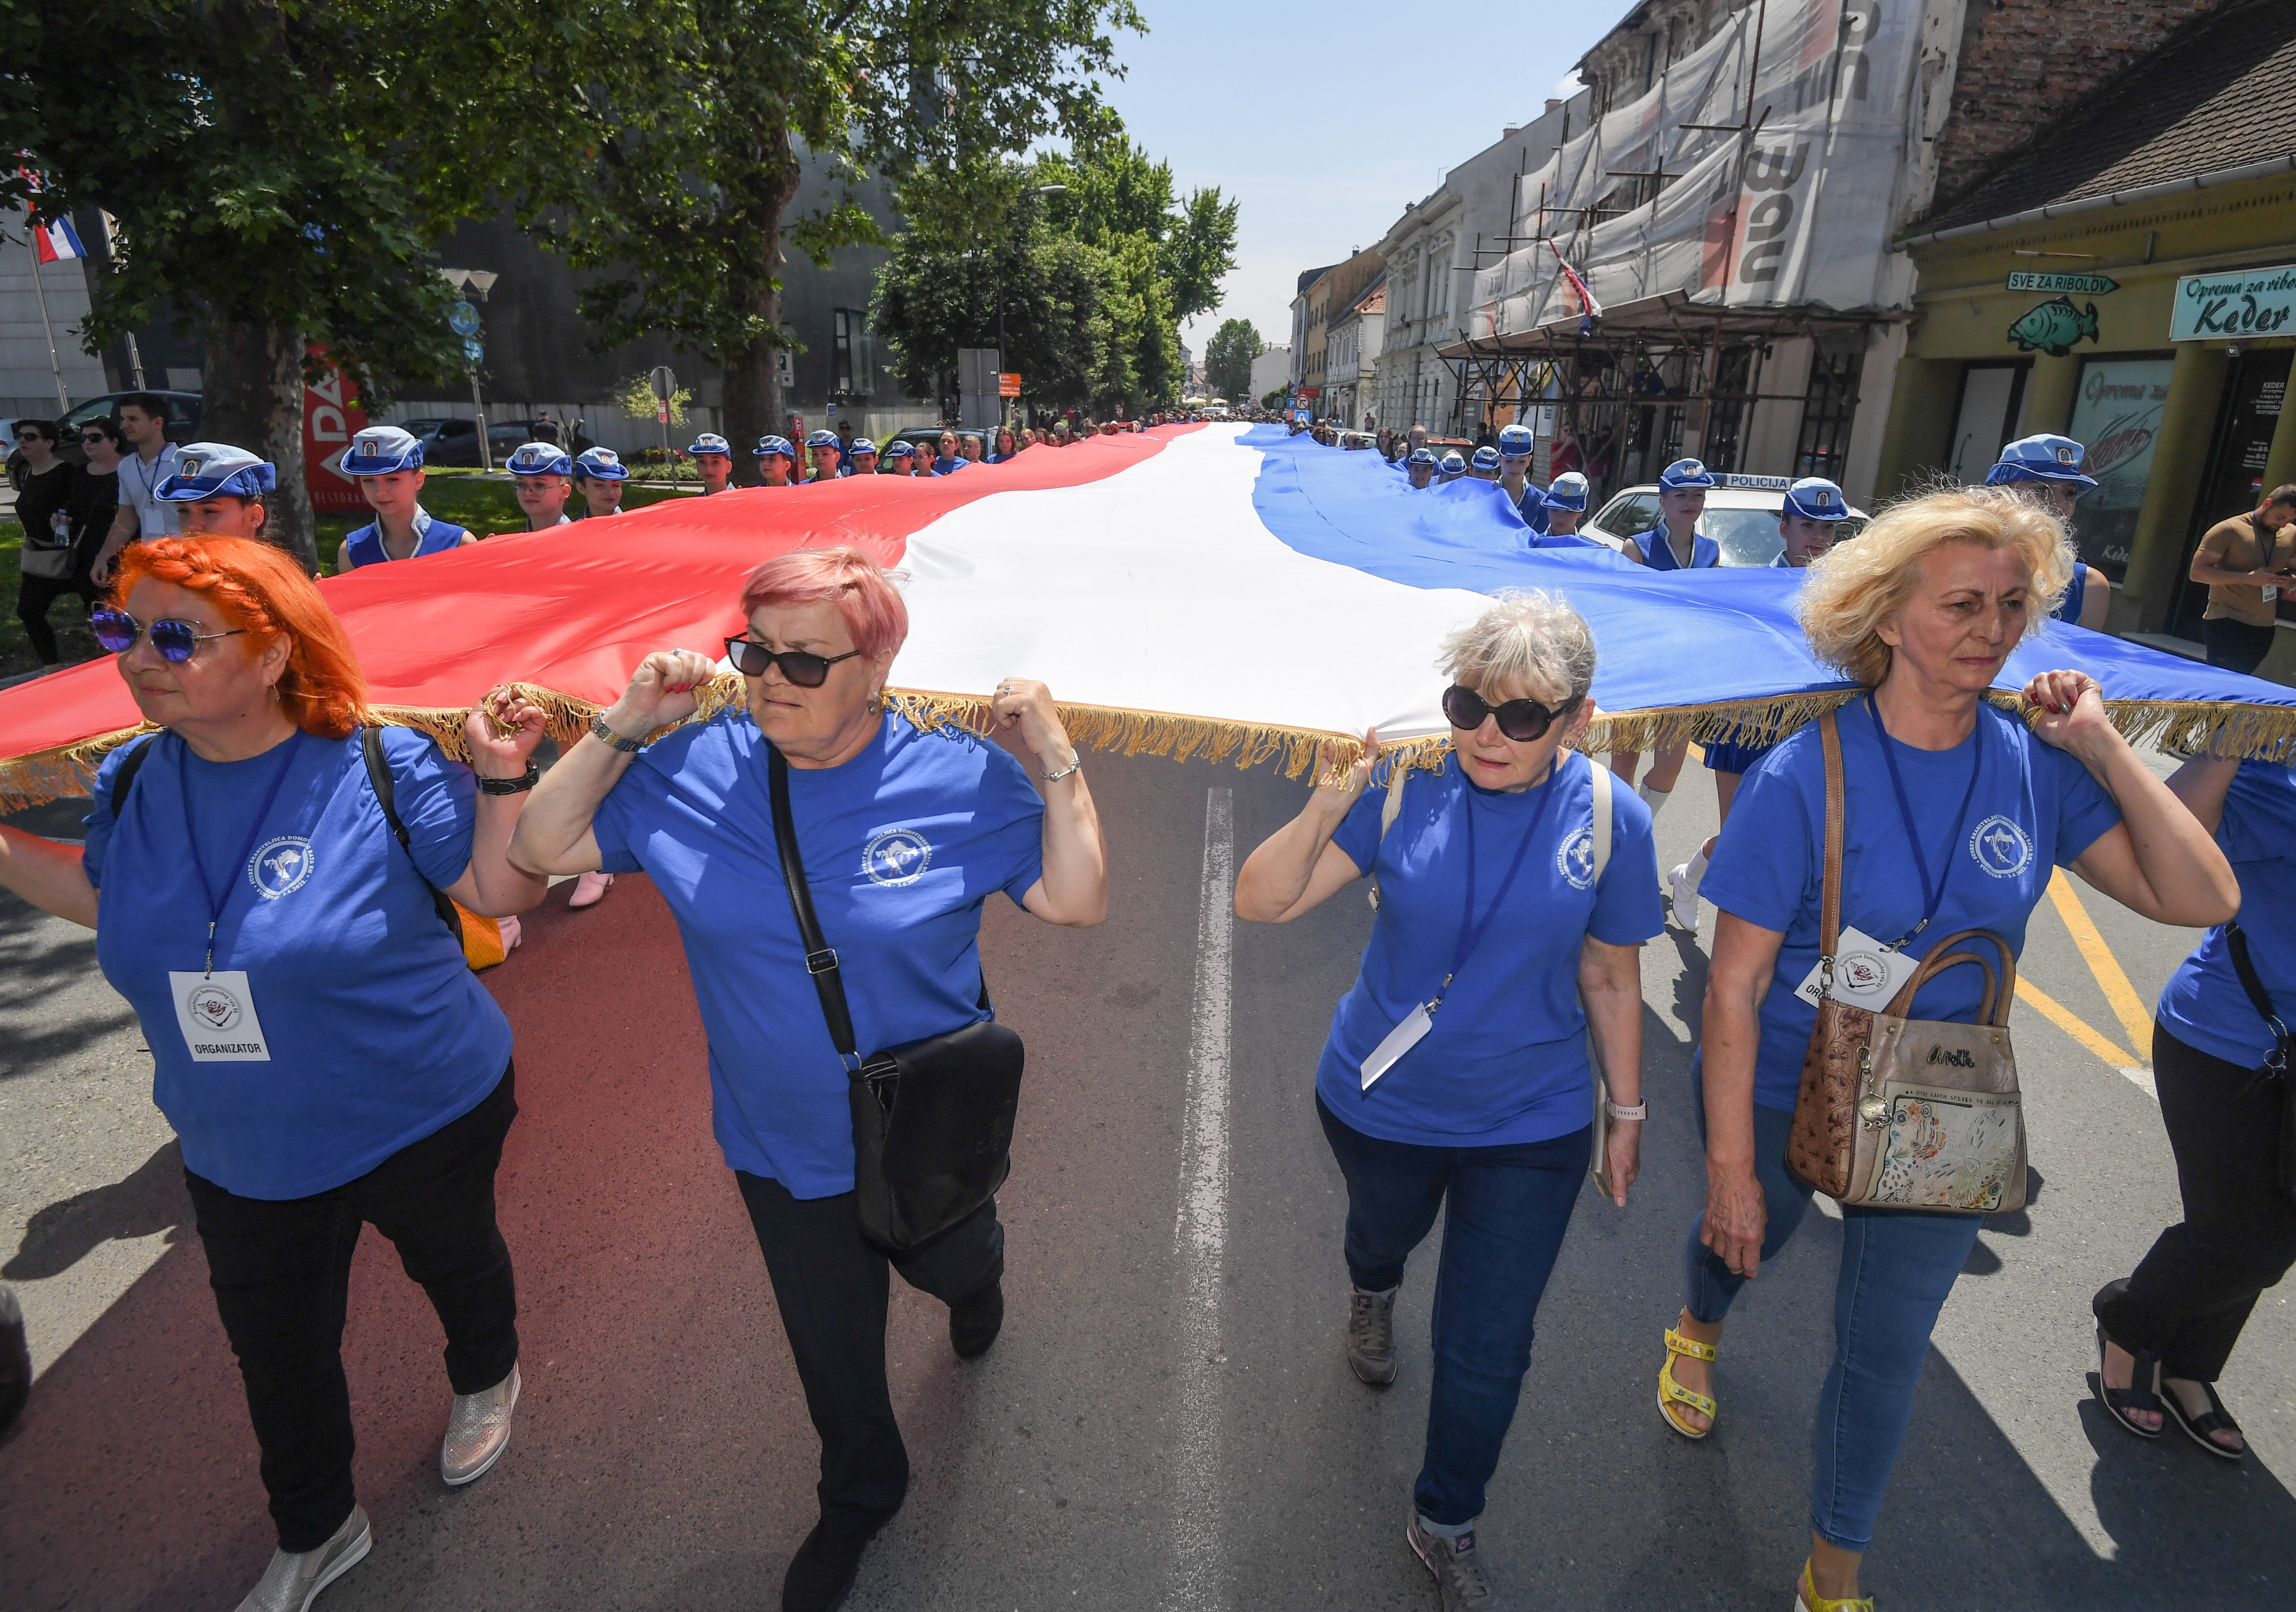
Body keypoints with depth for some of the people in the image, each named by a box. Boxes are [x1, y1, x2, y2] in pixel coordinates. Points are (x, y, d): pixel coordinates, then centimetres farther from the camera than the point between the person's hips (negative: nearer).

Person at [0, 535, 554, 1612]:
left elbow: (503, 892, -16)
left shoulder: (384, 767, -22)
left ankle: (485, 1379, 60)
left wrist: (502, 777, -31)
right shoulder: (132, 782, -6)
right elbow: (104, 897, 14)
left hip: (423, 1119, -4)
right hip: (240, 1156, 5)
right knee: (277, 1355, 22)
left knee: (454, 1263, 24)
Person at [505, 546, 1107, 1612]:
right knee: (832, 1345, 23)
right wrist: (624, 728, -16)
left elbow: (1077, 902, -17)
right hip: (781, 1146, 2)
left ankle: (973, 1275, 71)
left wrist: (1056, 765, -25)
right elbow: (542, 848, -6)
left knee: (946, 1262, 31)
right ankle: (860, 1498, 54)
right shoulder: (691, 773, -13)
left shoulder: (962, 778, -19)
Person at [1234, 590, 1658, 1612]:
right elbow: (1260, 904, -24)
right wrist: (1327, 807, -39)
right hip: (1381, 1105, 0)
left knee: (1487, 1351, 9)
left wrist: (1627, 1114, 5)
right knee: (1385, 1227, 31)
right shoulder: (1405, 786, -19)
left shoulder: (1610, 818, -15)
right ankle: (1372, 1296, 71)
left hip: (1530, 1125, 0)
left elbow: (1611, 978, -2)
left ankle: (1445, 1525, 38)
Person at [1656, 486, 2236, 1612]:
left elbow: (2202, 899, -11)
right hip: (1783, 1095, -3)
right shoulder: (1804, 778, -23)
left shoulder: (2036, 767, -9)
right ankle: (1700, 1331, 63)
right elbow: (1735, 986, -21)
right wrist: (1730, 1167, -18)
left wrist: (2102, 746, -17)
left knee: (1887, 1349, 13)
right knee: (1739, 1240, 25)